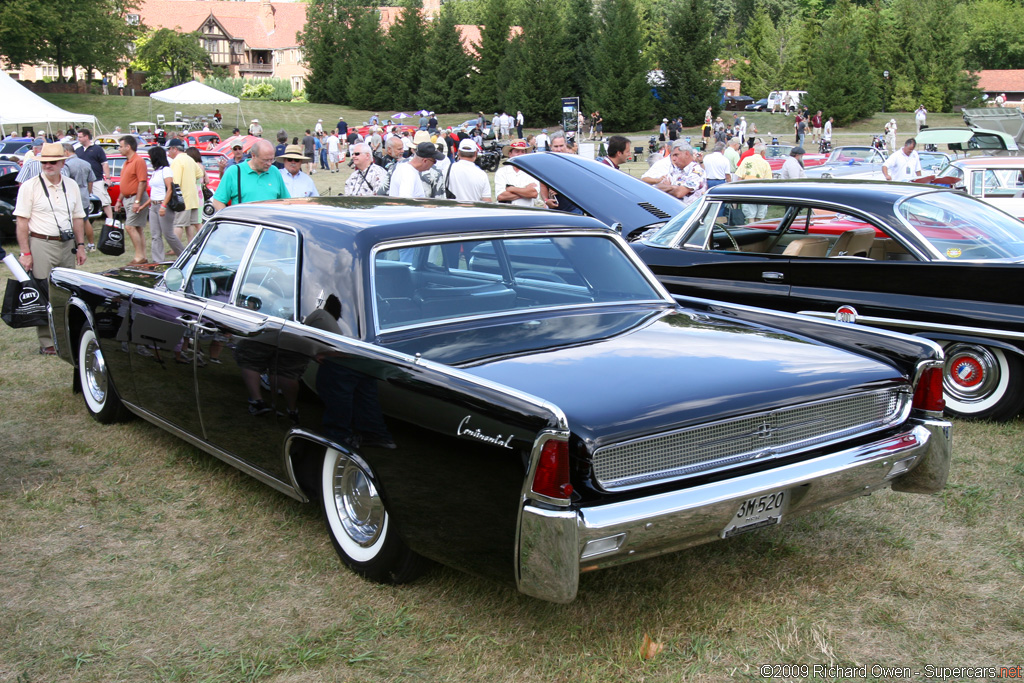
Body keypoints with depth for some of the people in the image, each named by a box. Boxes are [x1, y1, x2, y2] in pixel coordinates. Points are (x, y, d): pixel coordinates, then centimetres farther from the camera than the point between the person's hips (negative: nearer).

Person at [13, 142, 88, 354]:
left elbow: (78, 218, 14)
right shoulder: (30, 187, -5)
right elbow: (21, 221, -7)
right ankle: (47, 342, 0)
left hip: (67, 245, 5)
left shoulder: (71, 186, 9)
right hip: (42, 245, -5)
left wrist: (80, 245, 7)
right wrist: (25, 253, -12)